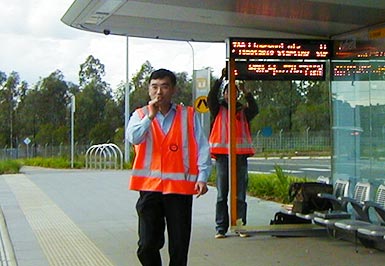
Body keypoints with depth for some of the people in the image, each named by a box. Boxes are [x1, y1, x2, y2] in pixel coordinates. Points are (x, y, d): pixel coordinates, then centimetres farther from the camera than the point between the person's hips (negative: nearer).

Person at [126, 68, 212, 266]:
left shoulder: (188, 115, 7)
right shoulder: (141, 115, 9)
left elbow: (202, 148, 4)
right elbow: (133, 138, -11)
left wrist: (202, 177, -5)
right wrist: (150, 116, -15)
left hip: (181, 187, 0)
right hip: (149, 186, 0)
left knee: (179, 247, 3)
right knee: (147, 245, -1)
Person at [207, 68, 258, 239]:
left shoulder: (243, 111, 13)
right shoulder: (218, 110, 10)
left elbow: (255, 109, -7)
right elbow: (211, 98, -8)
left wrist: (246, 92, -20)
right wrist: (221, 79, -17)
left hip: (240, 156, 1)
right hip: (222, 156, -1)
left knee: (240, 195, 3)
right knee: (221, 195, 1)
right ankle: (221, 228, 4)